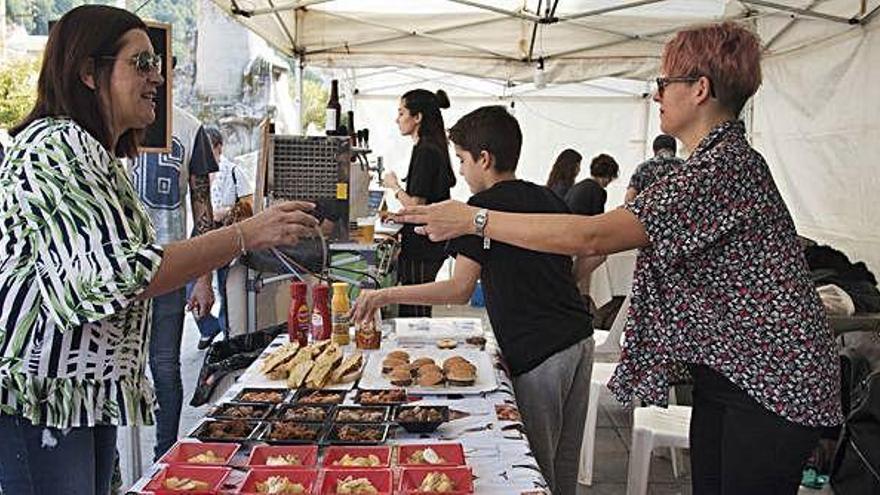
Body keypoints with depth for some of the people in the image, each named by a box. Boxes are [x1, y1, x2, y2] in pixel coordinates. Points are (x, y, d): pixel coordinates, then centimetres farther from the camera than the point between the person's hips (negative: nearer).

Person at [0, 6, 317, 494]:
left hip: (91, 390, 10)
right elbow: (119, 276, -25)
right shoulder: (57, 144, -16)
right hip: (39, 395, -10)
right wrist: (247, 233, -25)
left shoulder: (101, 156, 16)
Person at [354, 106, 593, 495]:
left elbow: (460, 290, -11)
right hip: (580, 339, 8)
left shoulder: (485, 206, -9)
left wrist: (385, 296, -6)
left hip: (538, 355, -8)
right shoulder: (549, 199, 14)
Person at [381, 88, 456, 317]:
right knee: (419, 314, 14)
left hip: (421, 249, -10)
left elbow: (417, 205, -19)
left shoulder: (426, 152, -16)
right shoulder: (435, 149, 13)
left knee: (413, 314, -3)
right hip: (428, 246, 10)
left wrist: (394, 186, -3)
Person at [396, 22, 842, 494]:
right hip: (725, 372, 10)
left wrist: (475, 219, -24)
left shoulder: (726, 165, -23)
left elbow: (594, 236, -29)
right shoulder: (719, 159, 12)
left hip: (774, 381, -10)